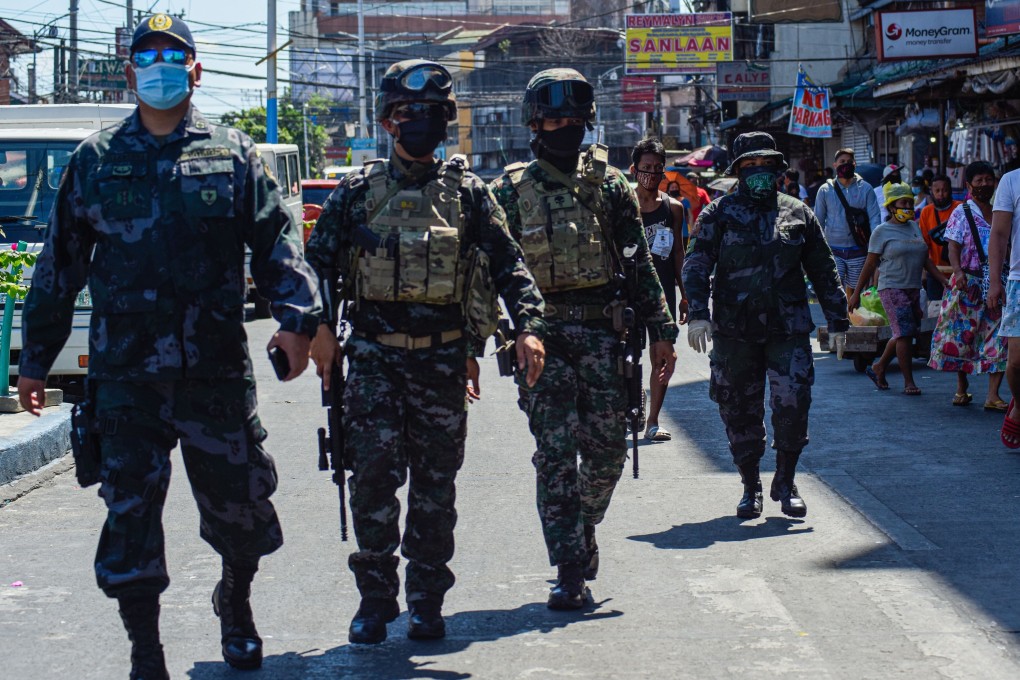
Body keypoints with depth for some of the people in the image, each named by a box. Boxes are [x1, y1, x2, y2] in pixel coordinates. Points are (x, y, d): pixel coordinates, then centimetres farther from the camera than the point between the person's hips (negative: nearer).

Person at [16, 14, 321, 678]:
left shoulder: (234, 154, 8)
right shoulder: (96, 161, 9)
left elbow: (278, 243, 3)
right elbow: (60, 266, 14)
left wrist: (296, 316, -13)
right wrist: (36, 359, 14)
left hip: (218, 368, 0)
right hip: (126, 373, 0)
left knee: (239, 500, 8)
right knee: (131, 511, -2)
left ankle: (236, 600, 38)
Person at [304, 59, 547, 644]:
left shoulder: (467, 192, 7)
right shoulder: (358, 191, 6)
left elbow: (508, 264, 6)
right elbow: (319, 261, 6)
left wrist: (529, 326, -8)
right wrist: (321, 327, -8)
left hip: (443, 358, 1)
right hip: (374, 355, -1)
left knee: (436, 482, 6)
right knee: (374, 471, -10)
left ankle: (427, 601, 17)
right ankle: (376, 598, 1)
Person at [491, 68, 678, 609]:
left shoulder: (608, 183, 8)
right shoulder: (512, 191, 3)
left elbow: (639, 261, 9)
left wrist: (661, 331, 4)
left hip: (603, 331, 2)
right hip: (543, 335, -2)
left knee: (607, 449, 5)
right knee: (556, 454, -5)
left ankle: (583, 529, 32)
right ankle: (571, 570, -1)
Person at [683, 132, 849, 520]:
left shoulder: (797, 214, 10)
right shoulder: (719, 215, 5)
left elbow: (823, 270, 15)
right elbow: (697, 265, -2)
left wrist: (837, 321, 13)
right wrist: (698, 313, -17)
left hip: (788, 329, 0)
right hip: (734, 332, 0)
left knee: (793, 402, -12)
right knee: (740, 412, 5)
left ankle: (785, 481, 7)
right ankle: (750, 488, 19)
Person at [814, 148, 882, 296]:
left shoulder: (865, 189, 2)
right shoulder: (825, 190, 2)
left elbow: (874, 219, -1)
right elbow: (818, 221, 7)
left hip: (857, 251, 1)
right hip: (833, 251, -1)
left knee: (853, 291, 12)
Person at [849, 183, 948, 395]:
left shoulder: (914, 228, 14)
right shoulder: (882, 231, -3)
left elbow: (926, 260, 17)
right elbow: (870, 264, -2)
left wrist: (946, 282, 10)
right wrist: (857, 293, -3)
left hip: (913, 289, 6)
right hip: (892, 288, -6)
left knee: (902, 334, 7)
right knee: (904, 334, -10)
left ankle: (878, 368, 26)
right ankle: (908, 382, -5)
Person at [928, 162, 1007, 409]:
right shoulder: (962, 213, 0)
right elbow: (953, 247, -8)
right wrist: (958, 271, -25)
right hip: (969, 283, -3)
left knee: (998, 338, -7)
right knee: (962, 334, 3)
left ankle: (993, 396, -8)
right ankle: (962, 389, 19)